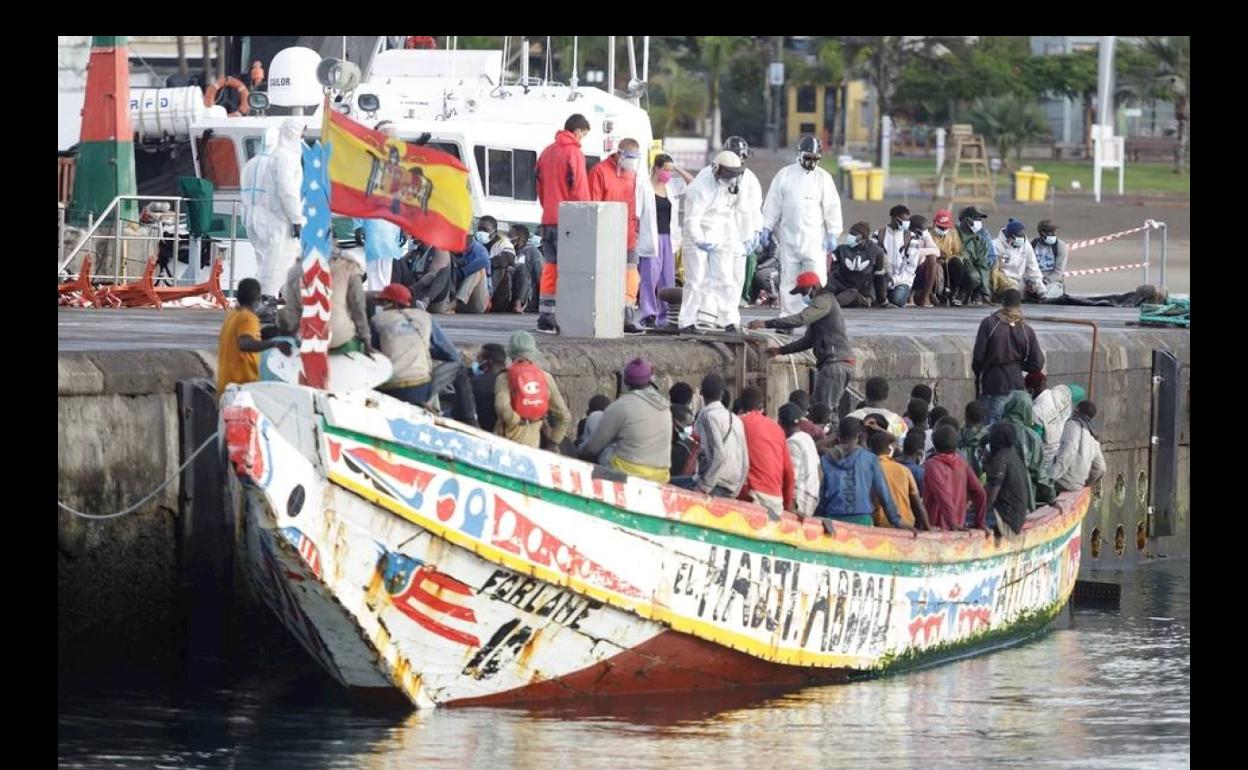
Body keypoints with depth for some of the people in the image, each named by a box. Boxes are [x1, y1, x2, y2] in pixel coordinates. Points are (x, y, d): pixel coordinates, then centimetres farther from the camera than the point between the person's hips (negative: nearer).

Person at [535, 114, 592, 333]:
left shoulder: (547, 153, 13)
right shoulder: (574, 153, -10)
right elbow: (580, 191, -12)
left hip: (548, 220, 7)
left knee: (549, 269, 10)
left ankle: (545, 318, 9)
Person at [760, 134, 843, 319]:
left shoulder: (823, 178, 3)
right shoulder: (784, 176, 6)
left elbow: (832, 207, 2)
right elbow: (772, 204, 8)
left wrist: (832, 234, -3)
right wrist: (766, 228, 3)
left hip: (815, 239, -1)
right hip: (789, 237, 1)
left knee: (816, 278, -9)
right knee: (789, 279, 4)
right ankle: (788, 316, 9)